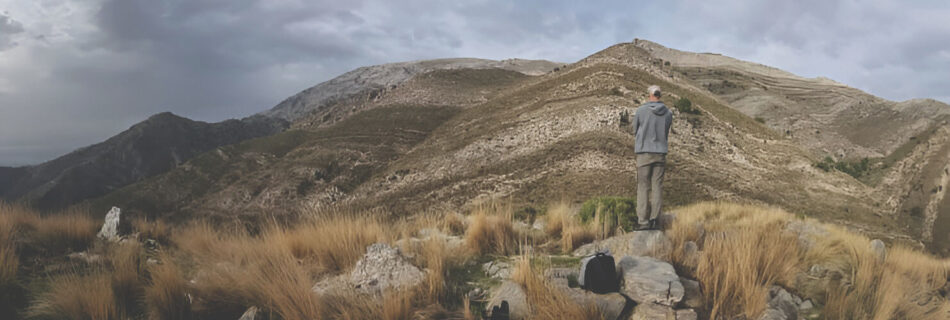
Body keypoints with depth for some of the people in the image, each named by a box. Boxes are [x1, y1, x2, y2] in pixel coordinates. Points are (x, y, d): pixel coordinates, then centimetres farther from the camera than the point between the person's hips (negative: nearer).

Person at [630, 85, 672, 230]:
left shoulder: (641, 110, -7)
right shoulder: (668, 113, 4)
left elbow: (633, 129, 6)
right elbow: (665, 133, 14)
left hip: (644, 153, -3)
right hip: (660, 152, 3)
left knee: (643, 187, 1)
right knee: (657, 187, 6)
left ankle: (643, 221, -3)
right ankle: (654, 219, 2)